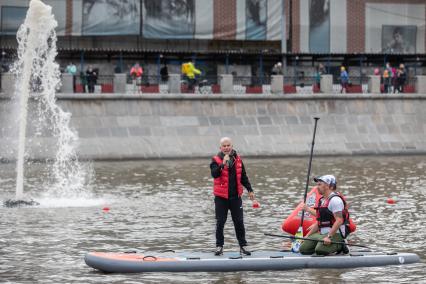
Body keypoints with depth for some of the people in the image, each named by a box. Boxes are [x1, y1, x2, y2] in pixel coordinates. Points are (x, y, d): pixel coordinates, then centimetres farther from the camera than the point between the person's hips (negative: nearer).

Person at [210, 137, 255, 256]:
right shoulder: (216, 160, -5)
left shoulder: (237, 159, 7)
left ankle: (243, 245, 11)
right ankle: (219, 246, 12)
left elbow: (243, 177, 16)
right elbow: (214, 174, -23)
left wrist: (250, 190, 13)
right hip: (221, 197, -3)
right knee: (220, 222, 2)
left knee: (239, 222, 4)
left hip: (236, 196, 3)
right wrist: (223, 164, -33)